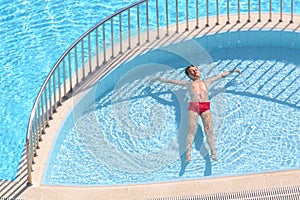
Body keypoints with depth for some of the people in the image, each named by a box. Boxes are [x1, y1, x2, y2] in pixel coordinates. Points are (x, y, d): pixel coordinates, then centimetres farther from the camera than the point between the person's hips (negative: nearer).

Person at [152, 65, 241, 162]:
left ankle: (213, 153, -9)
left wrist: (232, 71, 25)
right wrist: (159, 79, 24)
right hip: (193, 106, -1)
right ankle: (188, 155, -12)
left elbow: (221, 75, 29)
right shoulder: (189, 84, 22)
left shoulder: (206, 81, 24)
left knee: (209, 130, -8)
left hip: (205, 107, 1)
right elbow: (172, 81, 24)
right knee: (192, 130, -9)